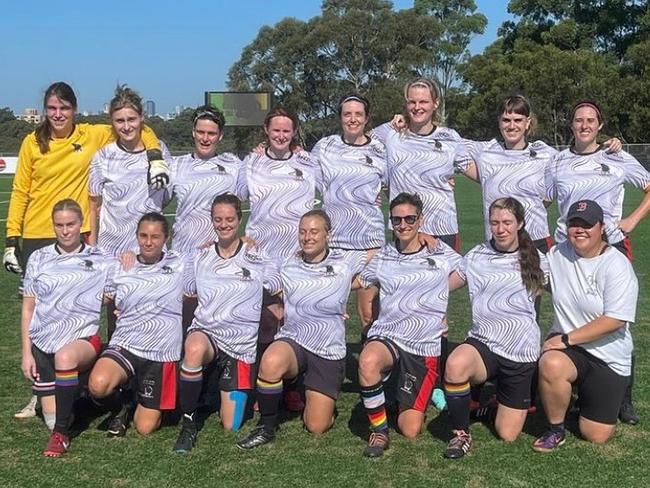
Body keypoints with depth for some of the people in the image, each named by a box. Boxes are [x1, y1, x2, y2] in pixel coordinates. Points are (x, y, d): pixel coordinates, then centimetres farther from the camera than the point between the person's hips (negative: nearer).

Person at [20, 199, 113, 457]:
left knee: (65, 357, -39)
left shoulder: (99, 261, 5)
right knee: (52, 417, -6)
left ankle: (61, 433, -24)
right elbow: (28, 308, 9)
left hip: (83, 338, -2)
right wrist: (27, 353, 3)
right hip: (43, 341, 2)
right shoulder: (39, 258, 8)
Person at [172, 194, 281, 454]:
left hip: (241, 342, -1)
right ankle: (188, 423, -21)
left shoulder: (258, 259, 2)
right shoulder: (201, 259, 9)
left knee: (231, 427, -3)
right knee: (195, 348, -41)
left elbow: (279, 294, 10)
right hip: (205, 332, 1)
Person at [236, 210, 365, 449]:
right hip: (292, 340, 0)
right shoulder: (288, 267, 2)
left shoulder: (345, 263, -2)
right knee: (271, 362, -38)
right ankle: (266, 427, -14)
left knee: (316, 427, -1)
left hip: (329, 351, 0)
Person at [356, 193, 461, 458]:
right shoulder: (382, 257, 8)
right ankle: (379, 430, -17)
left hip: (425, 345, 0)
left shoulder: (441, 254, 5)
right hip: (385, 336, 1)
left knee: (410, 430, -5)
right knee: (368, 362, -40)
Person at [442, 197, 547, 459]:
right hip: (483, 344, 0)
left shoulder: (535, 261, 3)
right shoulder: (476, 257, 3)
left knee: (507, 435, 3)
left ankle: (501, 396, 39)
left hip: (521, 352, 1)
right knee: (456, 364, -38)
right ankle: (461, 434, -14)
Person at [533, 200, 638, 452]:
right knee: (550, 365, -36)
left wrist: (566, 339, -22)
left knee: (596, 435, -1)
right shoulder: (558, 254, -1)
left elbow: (615, 320, -21)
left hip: (608, 357, -2)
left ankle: (590, 396, 34)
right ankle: (556, 430, -9)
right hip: (567, 345, 2)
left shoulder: (617, 265, -14)